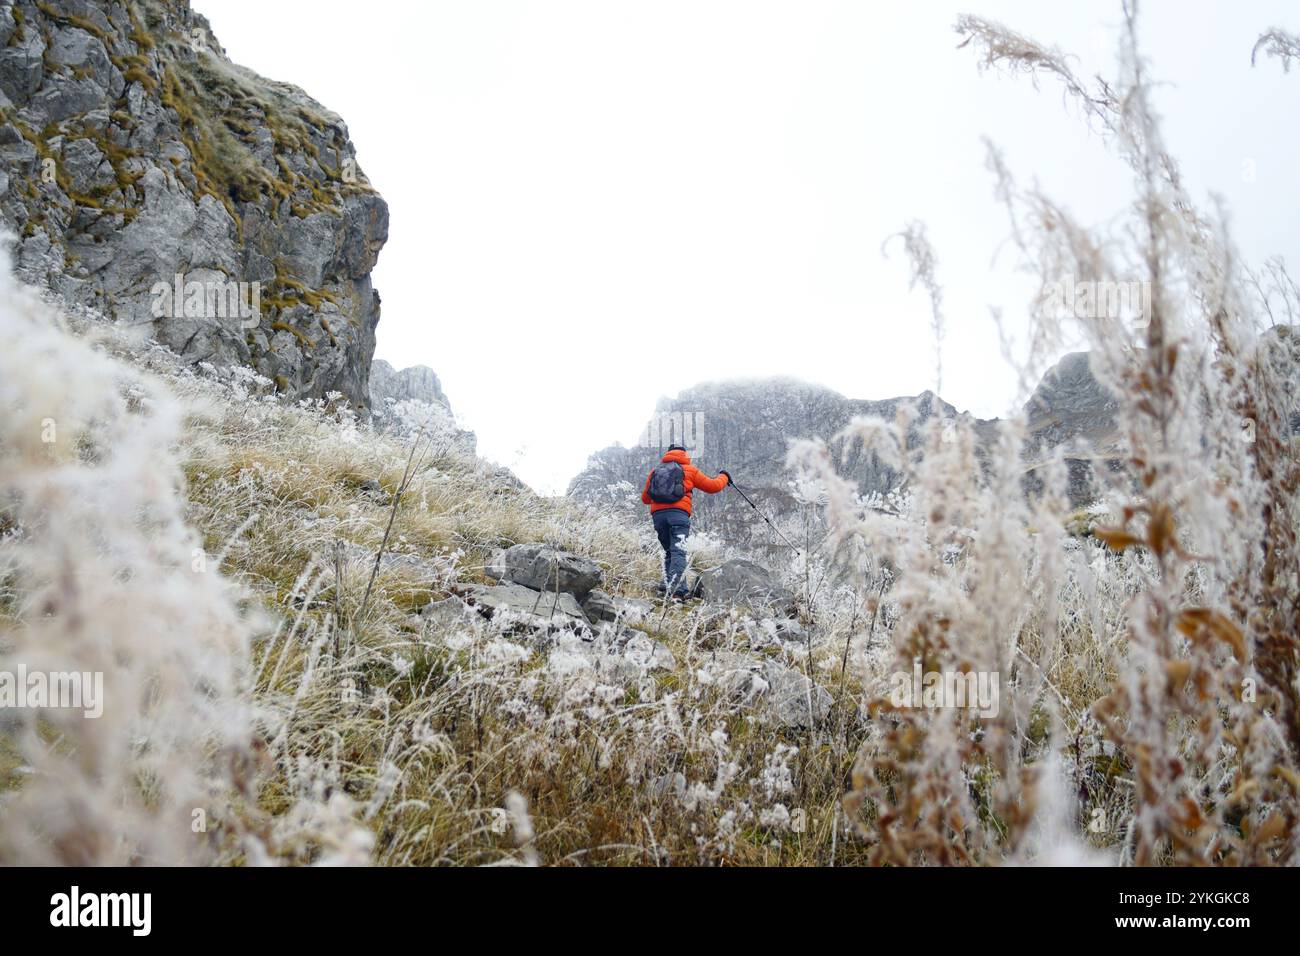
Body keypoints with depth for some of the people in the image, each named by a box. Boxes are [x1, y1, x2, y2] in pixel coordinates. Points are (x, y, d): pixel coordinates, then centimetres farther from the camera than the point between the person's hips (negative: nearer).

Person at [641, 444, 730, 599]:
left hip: (657, 514, 4)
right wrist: (724, 477, 39)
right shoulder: (689, 470, 15)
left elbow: (645, 498, 31)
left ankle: (680, 590, 3)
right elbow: (712, 486, 18)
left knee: (669, 552, 14)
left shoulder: (655, 471, 24)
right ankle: (673, 590, -32)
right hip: (679, 513, -3)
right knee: (678, 552, -11)